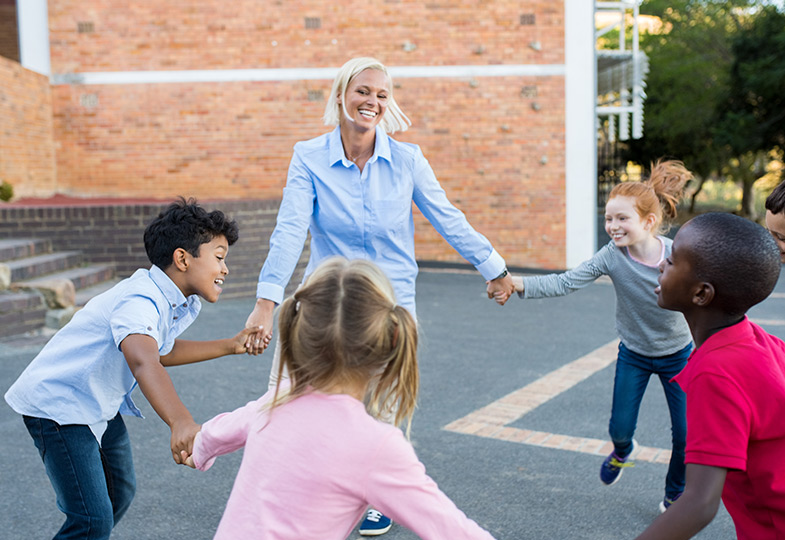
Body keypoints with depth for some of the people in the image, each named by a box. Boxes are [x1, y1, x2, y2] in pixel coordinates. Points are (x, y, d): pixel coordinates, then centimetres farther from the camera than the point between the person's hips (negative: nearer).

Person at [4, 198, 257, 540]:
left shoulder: (182, 303, 0)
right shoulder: (140, 302, -32)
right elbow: (142, 362, -51)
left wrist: (231, 346, 9)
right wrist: (181, 423, -68)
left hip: (99, 404, 10)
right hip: (58, 404, -10)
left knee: (119, 493, 25)